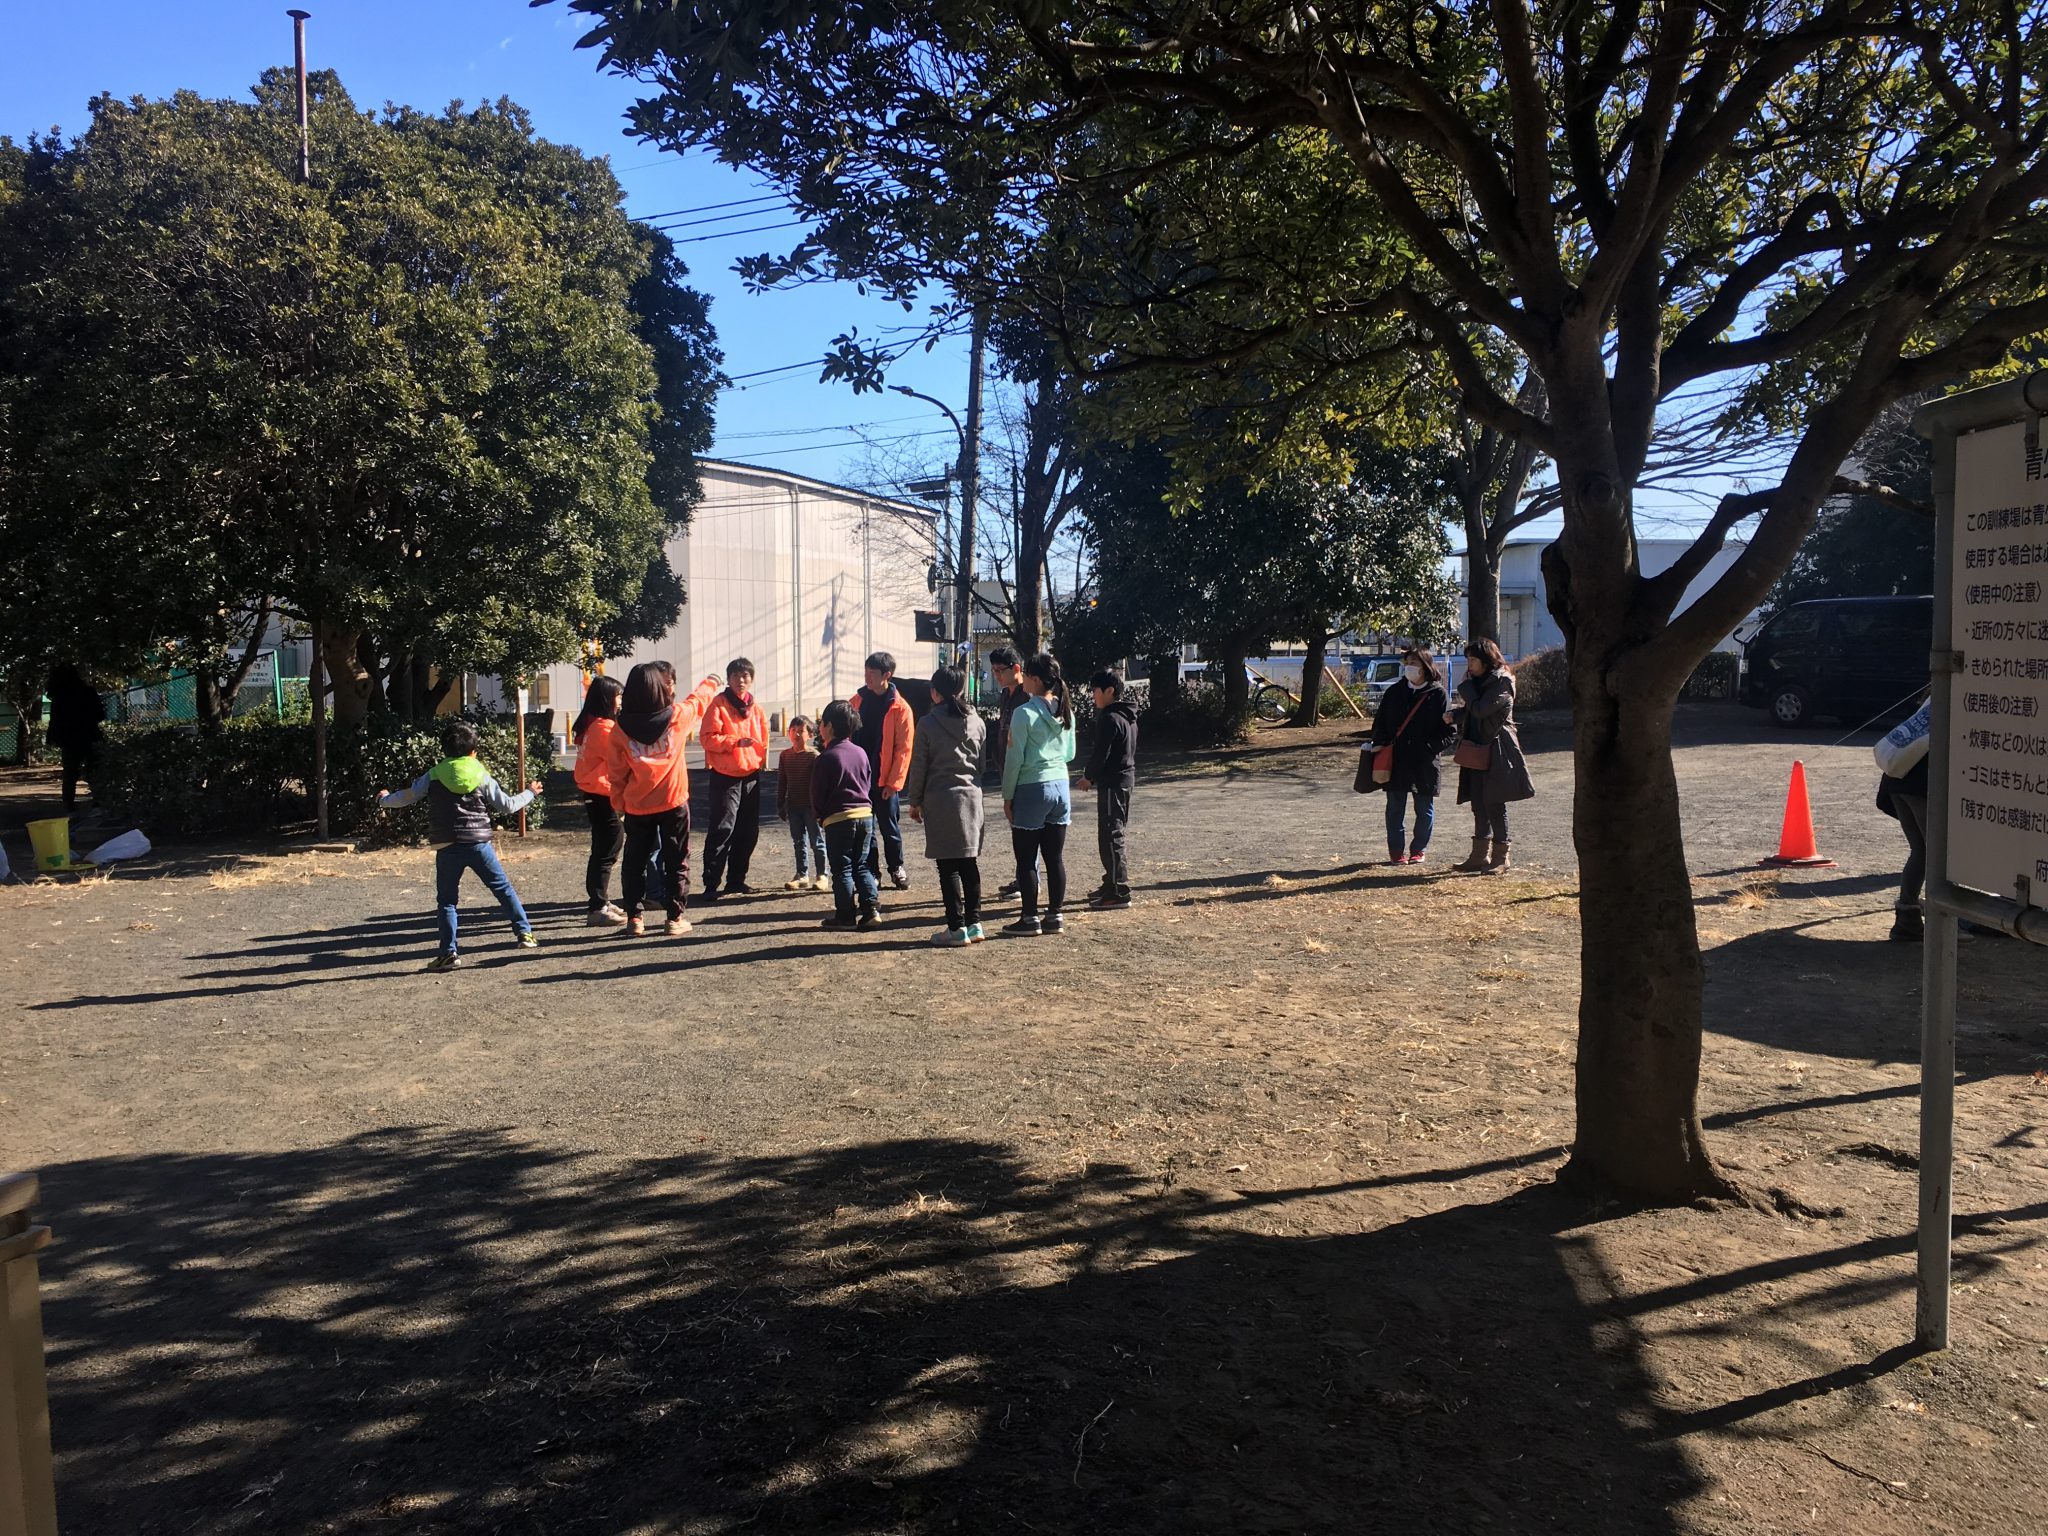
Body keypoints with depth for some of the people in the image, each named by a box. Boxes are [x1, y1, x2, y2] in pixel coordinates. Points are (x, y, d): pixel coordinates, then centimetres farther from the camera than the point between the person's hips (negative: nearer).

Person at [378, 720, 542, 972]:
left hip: (447, 849, 0)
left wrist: (384, 799, 31)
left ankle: (448, 953, 1)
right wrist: (529, 792, 28)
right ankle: (525, 933, 11)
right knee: (503, 888, 12)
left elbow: (405, 798, 9)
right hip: (479, 844, 0)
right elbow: (508, 806, 10)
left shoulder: (433, 776, 4)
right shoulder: (482, 777, 5)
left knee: (446, 900, 7)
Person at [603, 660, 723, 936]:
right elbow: (699, 700, 10)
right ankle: (675, 918, 9)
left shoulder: (620, 731, -8)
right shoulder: (677, 717, -11)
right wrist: (710, 683, 31)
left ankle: (634, 917, 14)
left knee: (635, 862, 13)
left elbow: (617, 773, -1)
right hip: (673, 803, -1)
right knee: (677, 862, 9)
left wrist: (619, 801, 12)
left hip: (637, 807, 1)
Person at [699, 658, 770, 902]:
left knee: (748, 832, 10)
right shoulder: (719, 704, -5)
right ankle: (712, 883, -8)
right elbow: (707, 737, -13)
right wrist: (735, 741, -22)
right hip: (725, 776, -6)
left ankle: (736, 880, 20)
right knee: (722, 829, -12)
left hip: (751, 775, 6)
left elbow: (763, 737, 22)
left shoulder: (755, 707, 11)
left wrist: (762, 758, 10)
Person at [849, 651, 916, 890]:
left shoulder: (900, 707, -7)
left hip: (885, 780, -3)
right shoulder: (857, 701, 5)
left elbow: (904, 749, -7)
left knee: (889, 827, 8)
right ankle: (871, 873, 16)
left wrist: (893, 782, -11)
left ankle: (897, 868, 24)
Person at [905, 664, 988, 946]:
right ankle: (974, 923, 13)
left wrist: (914, 801, 6)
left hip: (940, 801, -4)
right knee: (970, 862, 10)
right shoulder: (977, 722, 5)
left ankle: (957, 928, -2)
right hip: (972, 797, 5)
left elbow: (918, 766, -4)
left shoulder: (928, 724, -7)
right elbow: (983, 762, 9)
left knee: (948, 865, -1)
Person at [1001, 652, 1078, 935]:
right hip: (1061, 787, 7)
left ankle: (1030, 919, 6)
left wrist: (1007, 796, -3)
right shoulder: (1065, 712, 7)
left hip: (1031, 789, -6)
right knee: (1055, 856, 10)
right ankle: (1055, 916, 15)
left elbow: (1014, 759, -11)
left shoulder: (1024, 713, -13)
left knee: (1026, 859, 2)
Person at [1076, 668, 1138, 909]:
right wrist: (1093, 775, 15)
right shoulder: (1127, 717, 14)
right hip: (1125, 779, 10)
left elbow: (1101, 753, -19)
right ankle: (1113, 884, 27)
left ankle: (1119, 893, -7)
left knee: (1110, 837, -8)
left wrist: (1089, 777, -2)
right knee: (1111, 835, 18)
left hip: (1112, 783, -10)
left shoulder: (1111, 719, -18)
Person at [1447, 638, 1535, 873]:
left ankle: (1500, 858, 3)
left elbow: (1480, 709, -21)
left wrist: (1466, 687, -9)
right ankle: (1480, 856, 17)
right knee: (1479, 805, 10)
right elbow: (1470, 710, 18)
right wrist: (1454, 713, -2)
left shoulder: (1501, 682, -11)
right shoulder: (1477, 682, 16)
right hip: (1476, 750, 8)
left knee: (1494, 804, -5)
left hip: (1496, 752, -8)